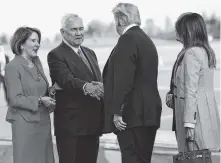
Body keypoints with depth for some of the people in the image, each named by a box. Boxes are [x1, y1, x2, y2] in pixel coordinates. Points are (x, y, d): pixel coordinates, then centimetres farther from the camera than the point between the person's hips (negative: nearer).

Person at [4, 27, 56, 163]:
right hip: (25, 123, -7)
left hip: (43, 121, 7)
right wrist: (39, 100, -22)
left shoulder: (37, 63, 12)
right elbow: (15, 99, -14)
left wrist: (50, 93, 0)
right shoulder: (13, 67, -10)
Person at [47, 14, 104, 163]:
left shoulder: (90, 53, 18)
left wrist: (100, 87, -14)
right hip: (71, 124, -7)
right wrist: (85, 87, -41)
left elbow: (99, 82, 10)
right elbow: (66, 79, -22)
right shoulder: (56, 55, -6)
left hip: (93, 123, 7)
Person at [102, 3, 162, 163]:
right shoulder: (146, 39, 17)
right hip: (148, 113, 9)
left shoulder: (128, 39, -11)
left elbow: (123, 79, -18)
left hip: (132, 114, -9)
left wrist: (117, 112, -18)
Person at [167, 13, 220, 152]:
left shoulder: (191, 54, -15)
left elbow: (191, 91, -18)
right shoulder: (206, 52, 13)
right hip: (209, 113, 9)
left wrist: (189, 124, -18)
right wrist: (173, 95, 21)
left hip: (195, 114, -9)